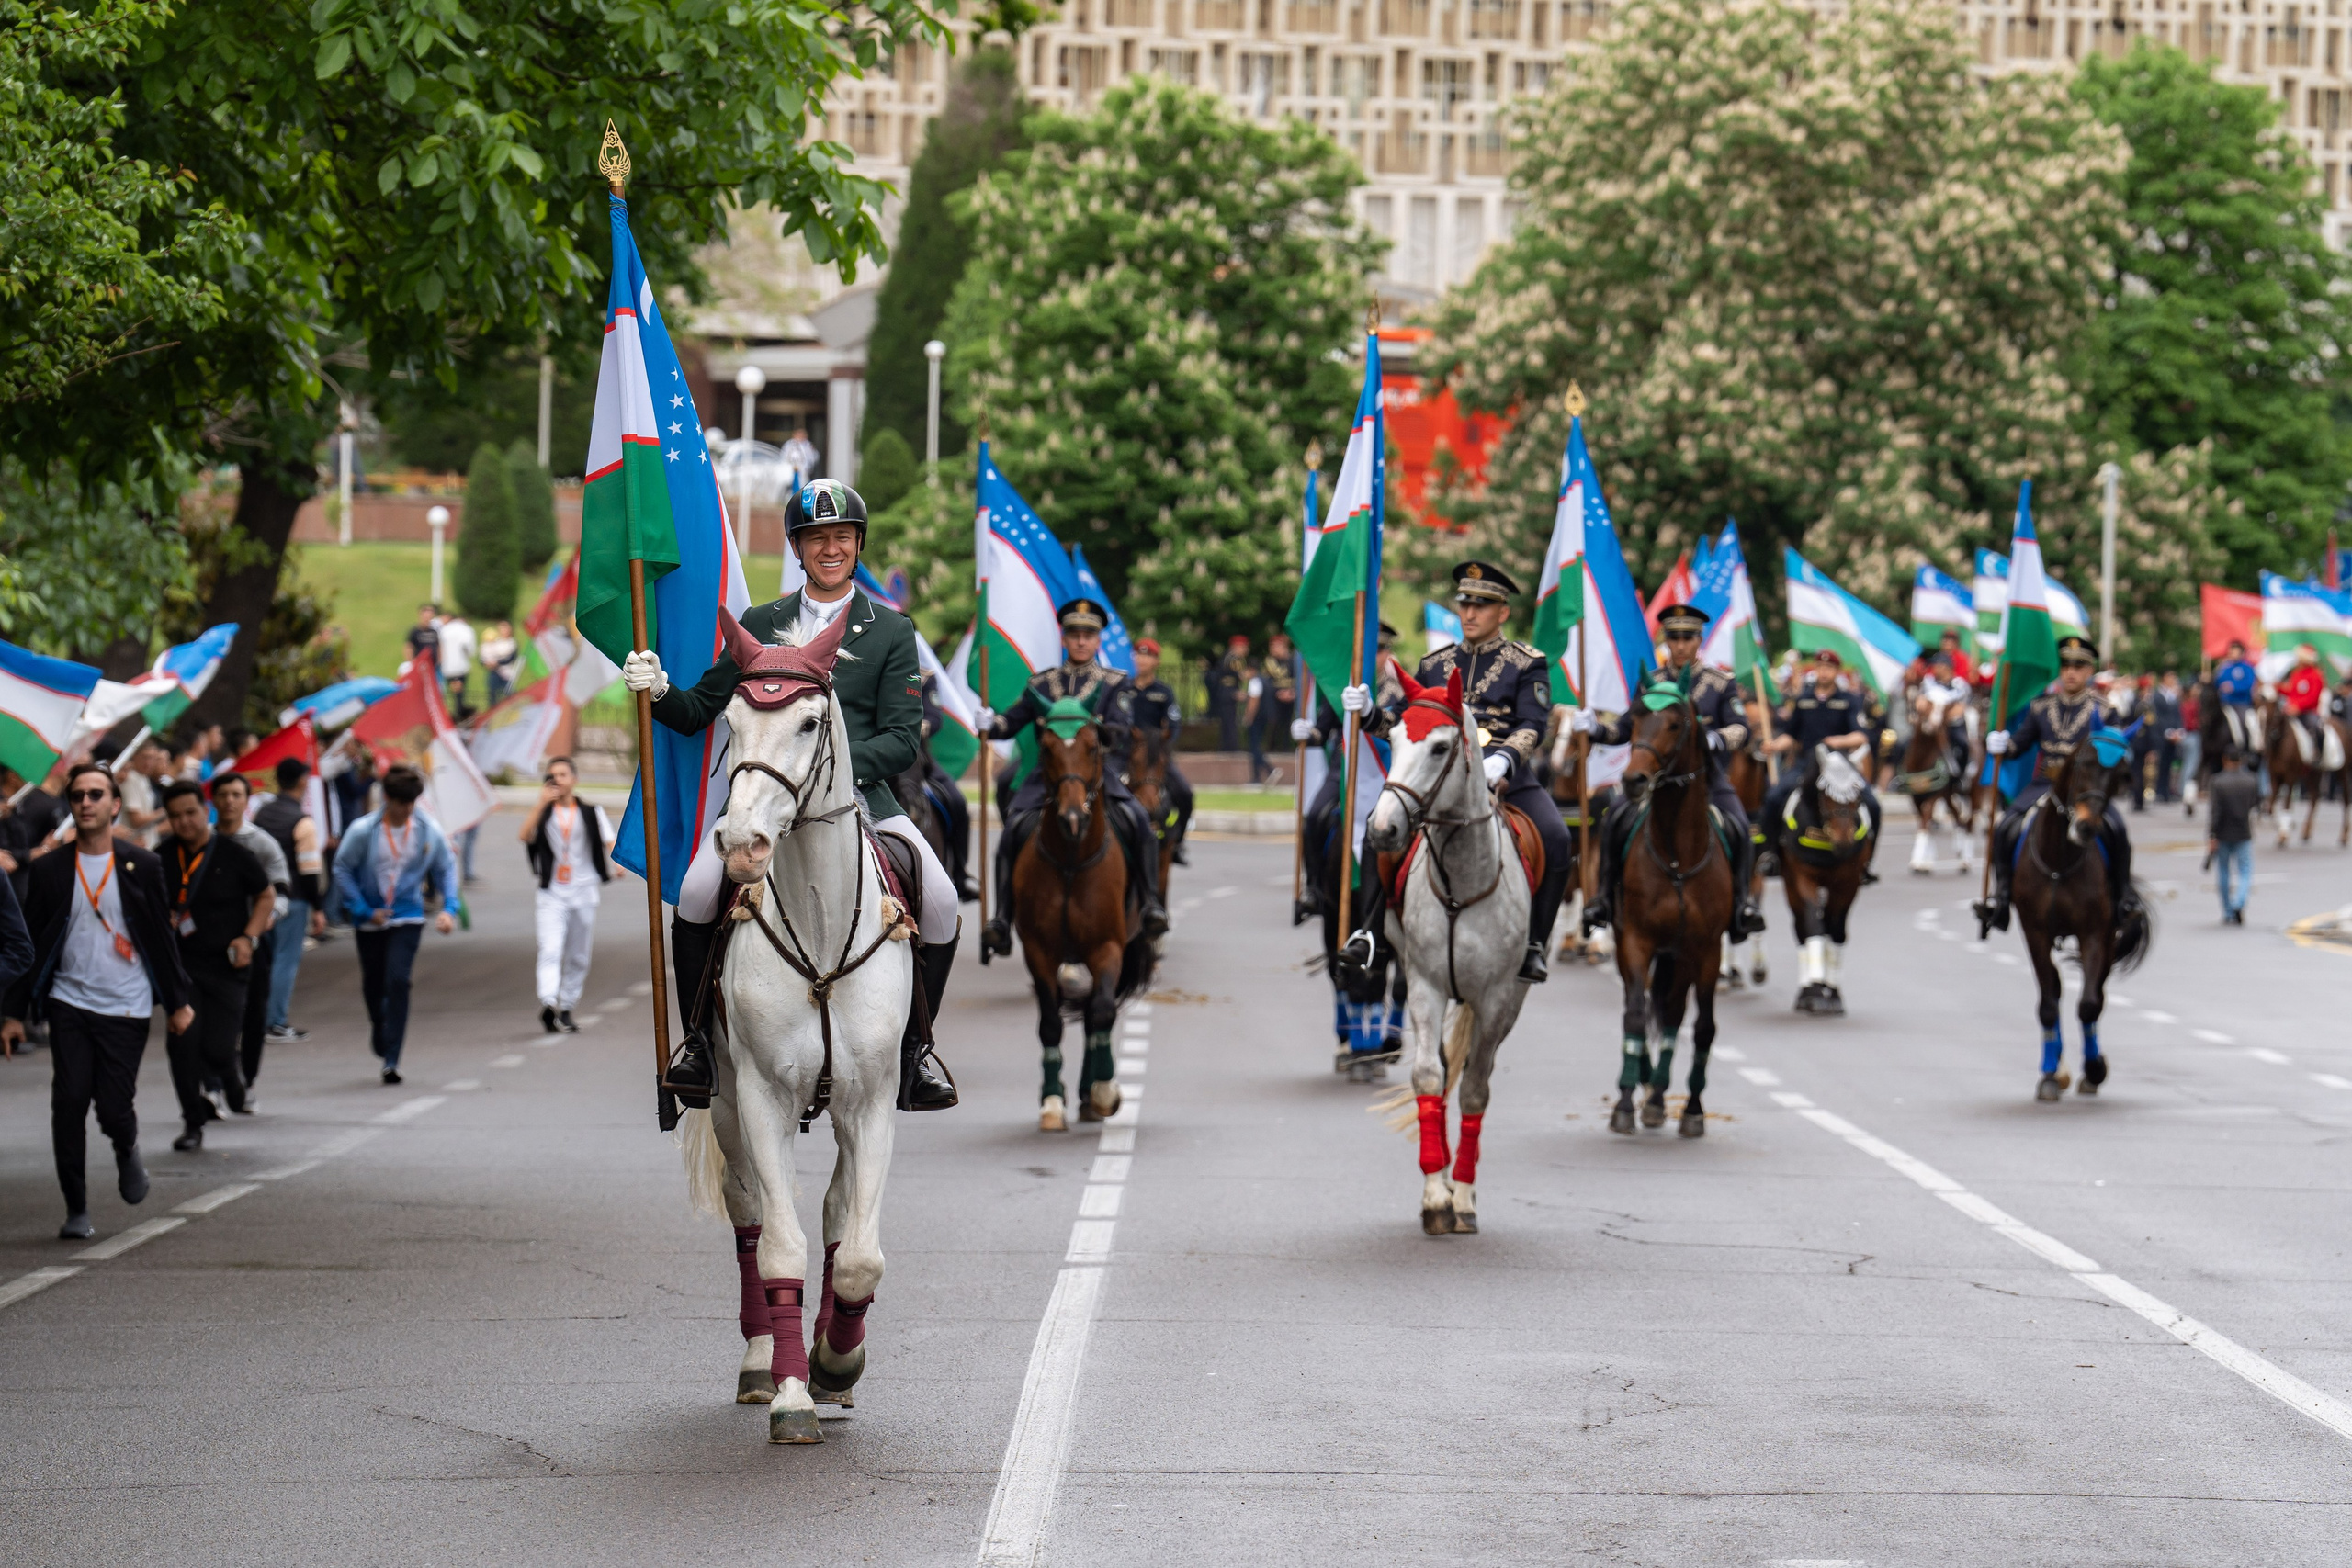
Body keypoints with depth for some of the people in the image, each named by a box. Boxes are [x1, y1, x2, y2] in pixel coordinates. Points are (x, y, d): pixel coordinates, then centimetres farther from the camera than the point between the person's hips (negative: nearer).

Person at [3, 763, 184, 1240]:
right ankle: (76, 1209, 2)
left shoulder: (140, 865, 2)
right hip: (69, 1002, 1)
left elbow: (161, 936, 7)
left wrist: (177, 1002, 6)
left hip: (126, 1007, -1)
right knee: (69, 1102, -8)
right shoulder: (50, 869, 4)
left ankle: (126, 1152, 29)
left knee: (114, 1107, -7)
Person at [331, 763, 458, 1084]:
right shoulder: (363, 830, -12)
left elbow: (446, 868, 8)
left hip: (407, 918, -1)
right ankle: (379, 1026, 47)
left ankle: (391, 1059, -14)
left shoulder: (429, 830, -6)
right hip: (370, 921, 1)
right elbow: (342, 870, -4)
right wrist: (365, 911, -10)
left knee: (397, 982, -16)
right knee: (372, 985, 13)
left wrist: (448, 908, -5)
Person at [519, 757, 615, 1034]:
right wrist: (542, 802, -13)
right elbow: (524, 835, -8)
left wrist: (618, 862, -21)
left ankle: (566, 1010, 16)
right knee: (550, 950, -19)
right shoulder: (543, 813, 9)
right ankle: (548, 1003, -34)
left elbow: (608, 840, -1)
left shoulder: (591, 813, 9)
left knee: (578, 957, 6)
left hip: (583, 892, 1)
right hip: (552, 893, -1)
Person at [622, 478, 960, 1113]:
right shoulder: (759, 625, 14)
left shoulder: (892, 632, 8)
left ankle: (914, 1049, 2)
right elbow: (699, 711, 16)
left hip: (860, 796, 0)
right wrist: (659, 689, -6)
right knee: (697, 895, -25)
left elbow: (904, 739, 0)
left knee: (942, 907, -19)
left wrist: (842, 765, -17)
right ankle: (699, 1040, -5)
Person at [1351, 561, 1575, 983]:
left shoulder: (1528, 664, 4)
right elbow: (1404, 720, 17)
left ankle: (1533, 945, -15)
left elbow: (1533, 726, -9)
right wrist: (1368, 712, -3)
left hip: (1508, 778, -3)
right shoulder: (1435, 665, 16)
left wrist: (1503, 759, -29)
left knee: (1555, 839, -27)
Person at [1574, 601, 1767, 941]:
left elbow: (1741, 728, -4)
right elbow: (1625, 728, 13)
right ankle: (1606, 899, -11)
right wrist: (1593, 729, -7)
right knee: (1615, 818, -22)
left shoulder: (1722, 684, 5)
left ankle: (1742, 900, -7)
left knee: (1738, 826, -26)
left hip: (1707, 776, -1)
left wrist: (1714, 739, -26)